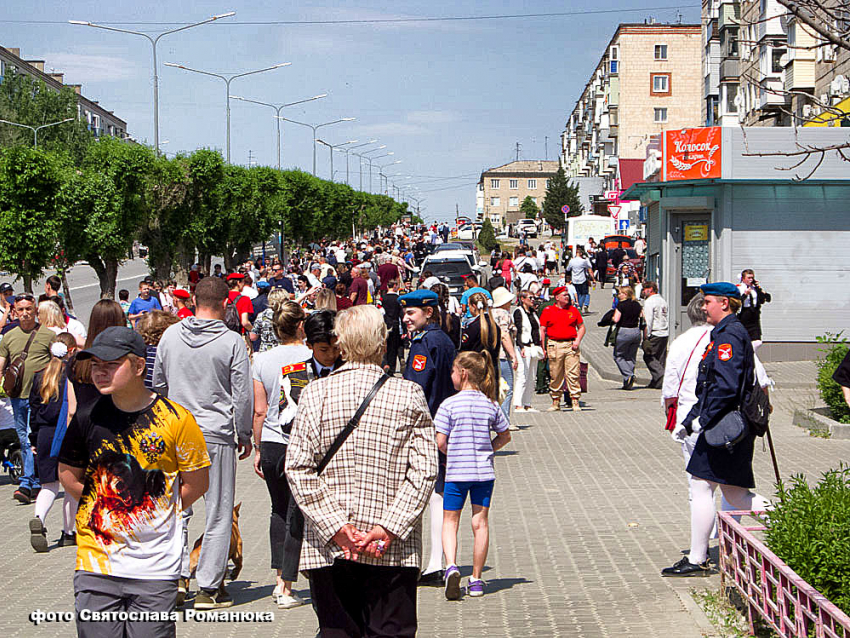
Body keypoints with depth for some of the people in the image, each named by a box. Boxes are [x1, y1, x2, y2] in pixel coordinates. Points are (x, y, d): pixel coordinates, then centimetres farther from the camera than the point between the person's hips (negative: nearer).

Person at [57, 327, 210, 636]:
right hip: (96, 564, 2)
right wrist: (105, 511, 8)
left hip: (156, 567, -2)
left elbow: (197, 483, 2)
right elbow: (68, 475, 15)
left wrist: (155, 514, 1)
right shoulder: (87, 418, 0)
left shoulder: (175, 419, -7)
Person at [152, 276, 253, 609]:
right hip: (217, 435, -4)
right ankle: (209, 587, 5)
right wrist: (244, 437, 5)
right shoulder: (232, 342, -9)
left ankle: (176, 574, 7)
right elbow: (243, 395, -6)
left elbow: (158, 383, 14)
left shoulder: (170, 335, 3)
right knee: (218, 512, 3)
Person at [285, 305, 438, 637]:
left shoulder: (315, 393, 0)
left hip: (327, 547, 1)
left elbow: (298, 467, -5)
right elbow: (424, 470, -8)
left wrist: (334, 525, -8)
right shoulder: (409, 394, -2)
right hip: (395, 550, -1)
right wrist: (389, 527, -11)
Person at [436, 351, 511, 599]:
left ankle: (451, 565, -14)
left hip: (456, 473, -3)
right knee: (480, 523, 7)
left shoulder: (449, 404, -9)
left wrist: (453, 456, 8)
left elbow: (440, 442, -10)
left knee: (450, 522, 9)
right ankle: (476, 580, 11)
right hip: (484, 472, 3)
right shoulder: (491, 405, 3)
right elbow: (505, 436, 12)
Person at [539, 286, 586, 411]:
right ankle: (556, 403, 10)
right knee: (555, 376, 2)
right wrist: (543, 348, -1)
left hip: (571, 345, 1)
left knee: (573, 374, -6)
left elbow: (582, 327, 18)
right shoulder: (547, 311, 6)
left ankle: (575, 402, -4)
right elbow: (542, 330, 5)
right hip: (554, 345, -1)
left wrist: (577, 340, 1)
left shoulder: (573, 310, 13)